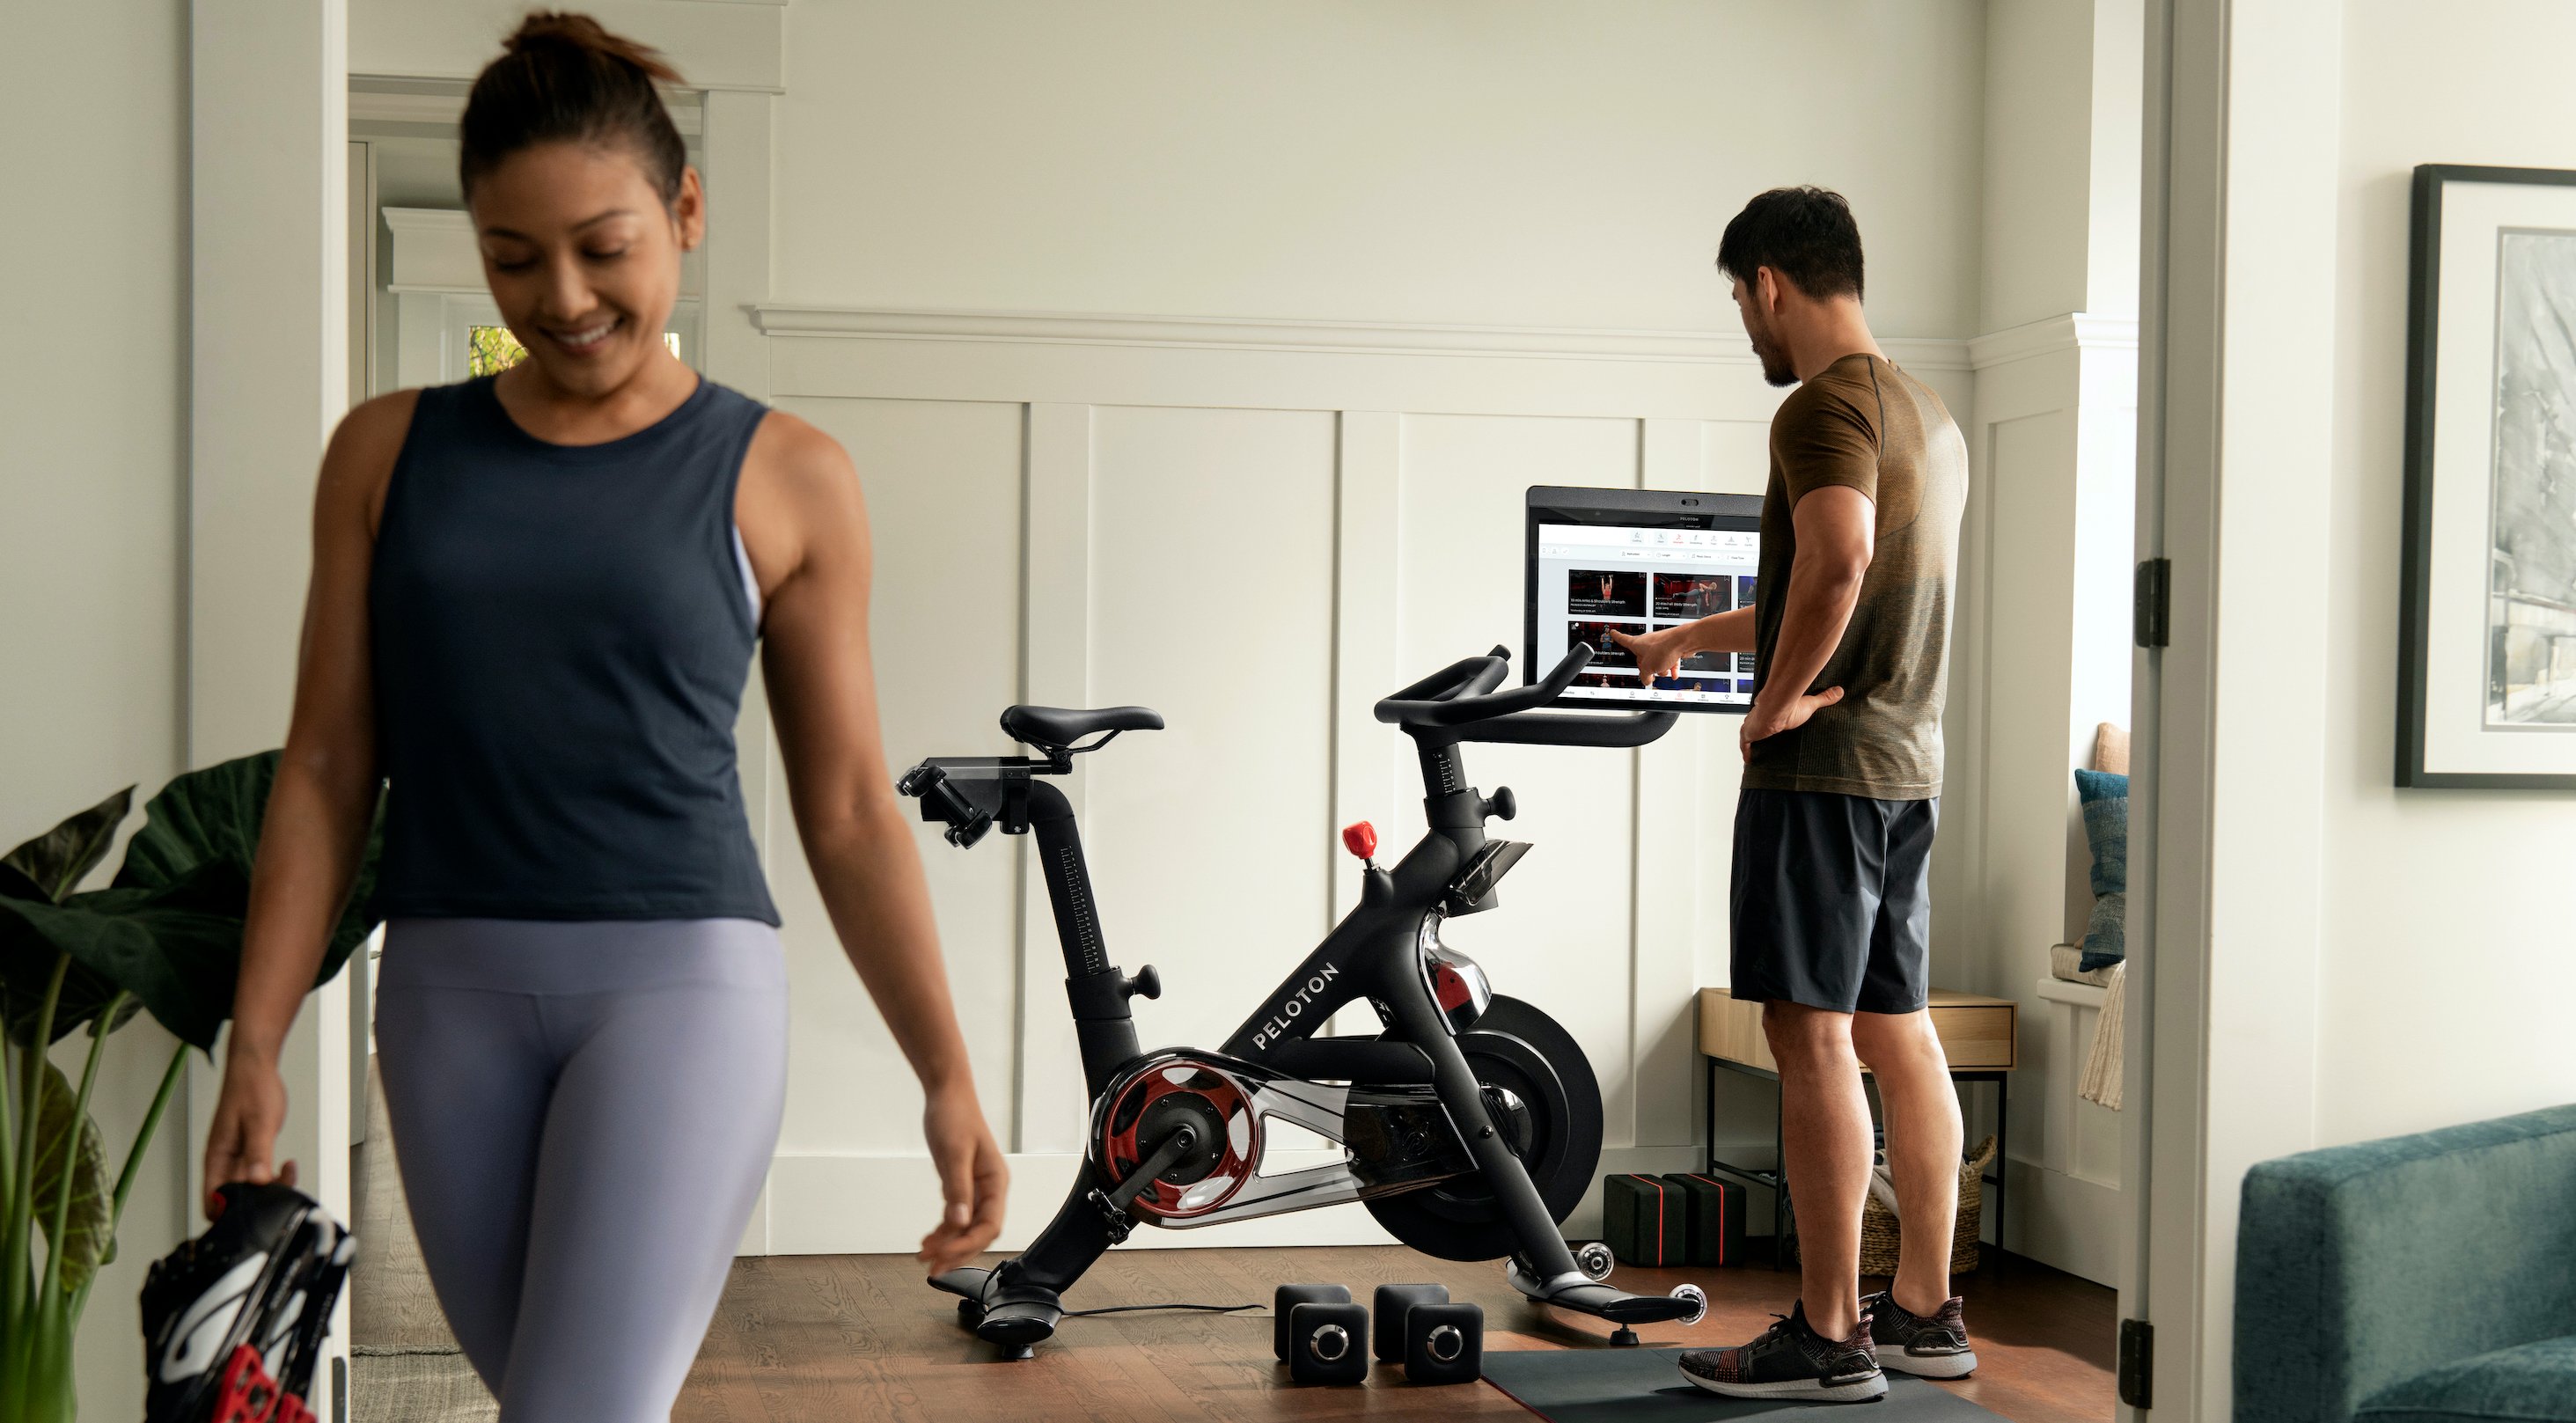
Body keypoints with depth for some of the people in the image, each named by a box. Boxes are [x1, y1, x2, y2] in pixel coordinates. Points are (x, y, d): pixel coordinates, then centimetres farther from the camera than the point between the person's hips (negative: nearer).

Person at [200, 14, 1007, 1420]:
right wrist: (255, 1043, 3)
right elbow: (327, 767, 9)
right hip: (450, 993, 3)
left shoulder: (784, 480, 2)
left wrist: (948, 1079, 3)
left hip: (682, 981, -3)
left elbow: (848, 812, 5)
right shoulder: (389, 451, 8)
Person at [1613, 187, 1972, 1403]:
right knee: (1894, 1032, 12)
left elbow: (1838, 559, -31)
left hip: (1824, 761, -10)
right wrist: (1691, 639, 37)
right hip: (1910, 762, 10)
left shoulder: (1825, 406, -12)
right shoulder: (1928, 416, 19)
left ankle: (1828, 1337, -4)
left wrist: (1779, 701, -19)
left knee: (1812, 1037, -7)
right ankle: (1924, 1313, 17)